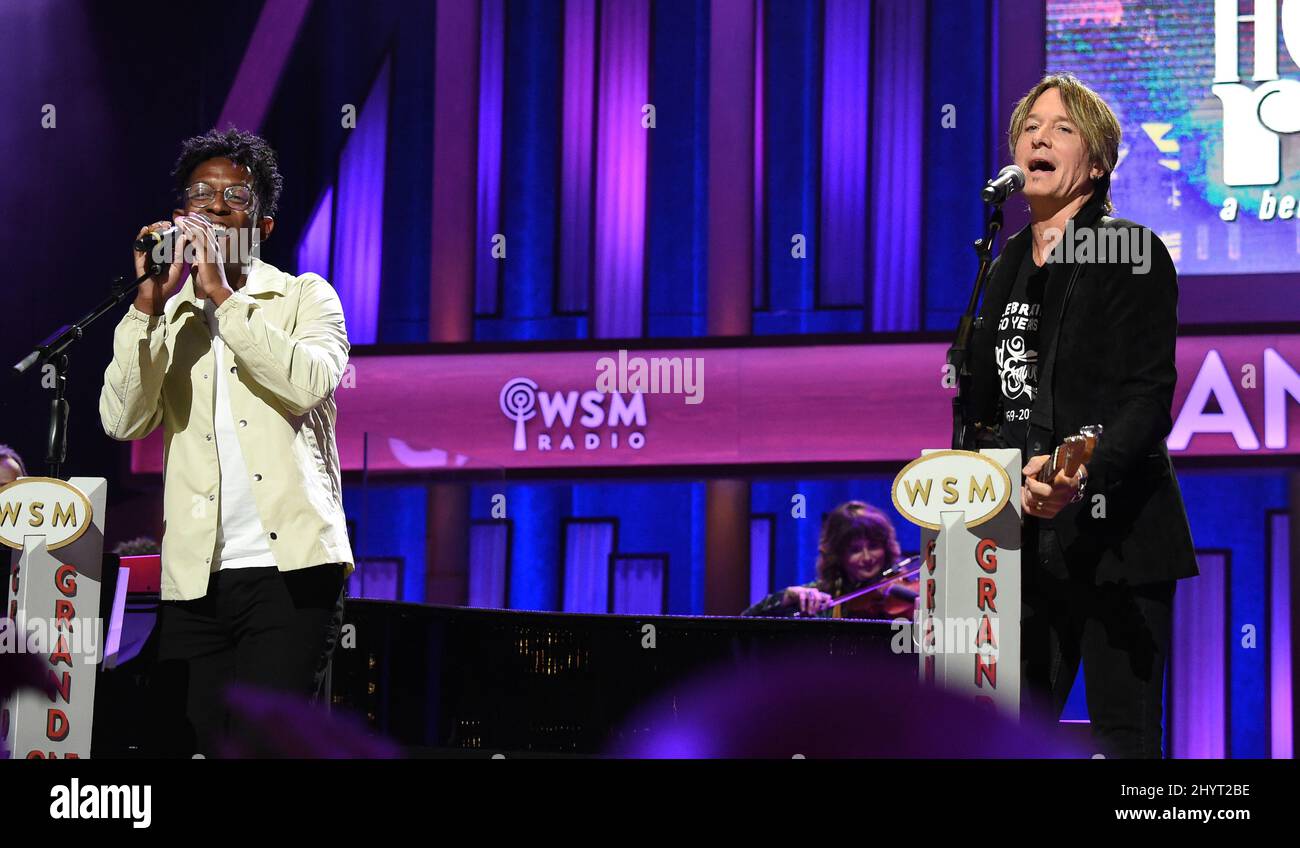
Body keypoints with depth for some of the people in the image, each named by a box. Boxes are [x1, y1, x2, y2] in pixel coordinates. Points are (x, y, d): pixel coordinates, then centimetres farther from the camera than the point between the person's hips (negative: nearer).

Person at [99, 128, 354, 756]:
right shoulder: (164, 319, 18)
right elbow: (122, 420, 1)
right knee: (210, 740, 3)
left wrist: (221, 294, -12)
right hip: (197, 580, 4)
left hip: (290, 569, -3)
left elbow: (309, 382, -11)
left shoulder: (306, 298, 11)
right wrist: (149, 304, -7)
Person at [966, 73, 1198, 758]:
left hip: (1117, 539, -6)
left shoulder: (1132, 253, -3)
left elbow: (1149, 399, -12)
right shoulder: (1010, 265, 17)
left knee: (1123, 734, -6)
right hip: (1029, 544, 6)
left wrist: (1083, 475, -28)